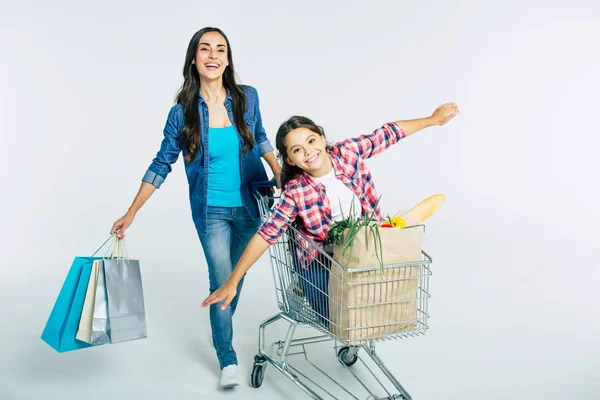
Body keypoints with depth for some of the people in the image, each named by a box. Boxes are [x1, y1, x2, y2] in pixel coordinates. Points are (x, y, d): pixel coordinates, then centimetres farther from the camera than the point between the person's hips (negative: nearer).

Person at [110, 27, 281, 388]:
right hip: (212, 211, -2)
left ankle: (221, 324, 45)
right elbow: (162, 164, -4)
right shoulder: (183, 112, -11)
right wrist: (131, 214, -5)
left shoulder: (247, 97, -6)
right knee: (222, 280, -2)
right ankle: (228, 360, 15)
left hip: (249, 206, 3)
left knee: (238, 272, 17)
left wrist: (281, 176, 2)